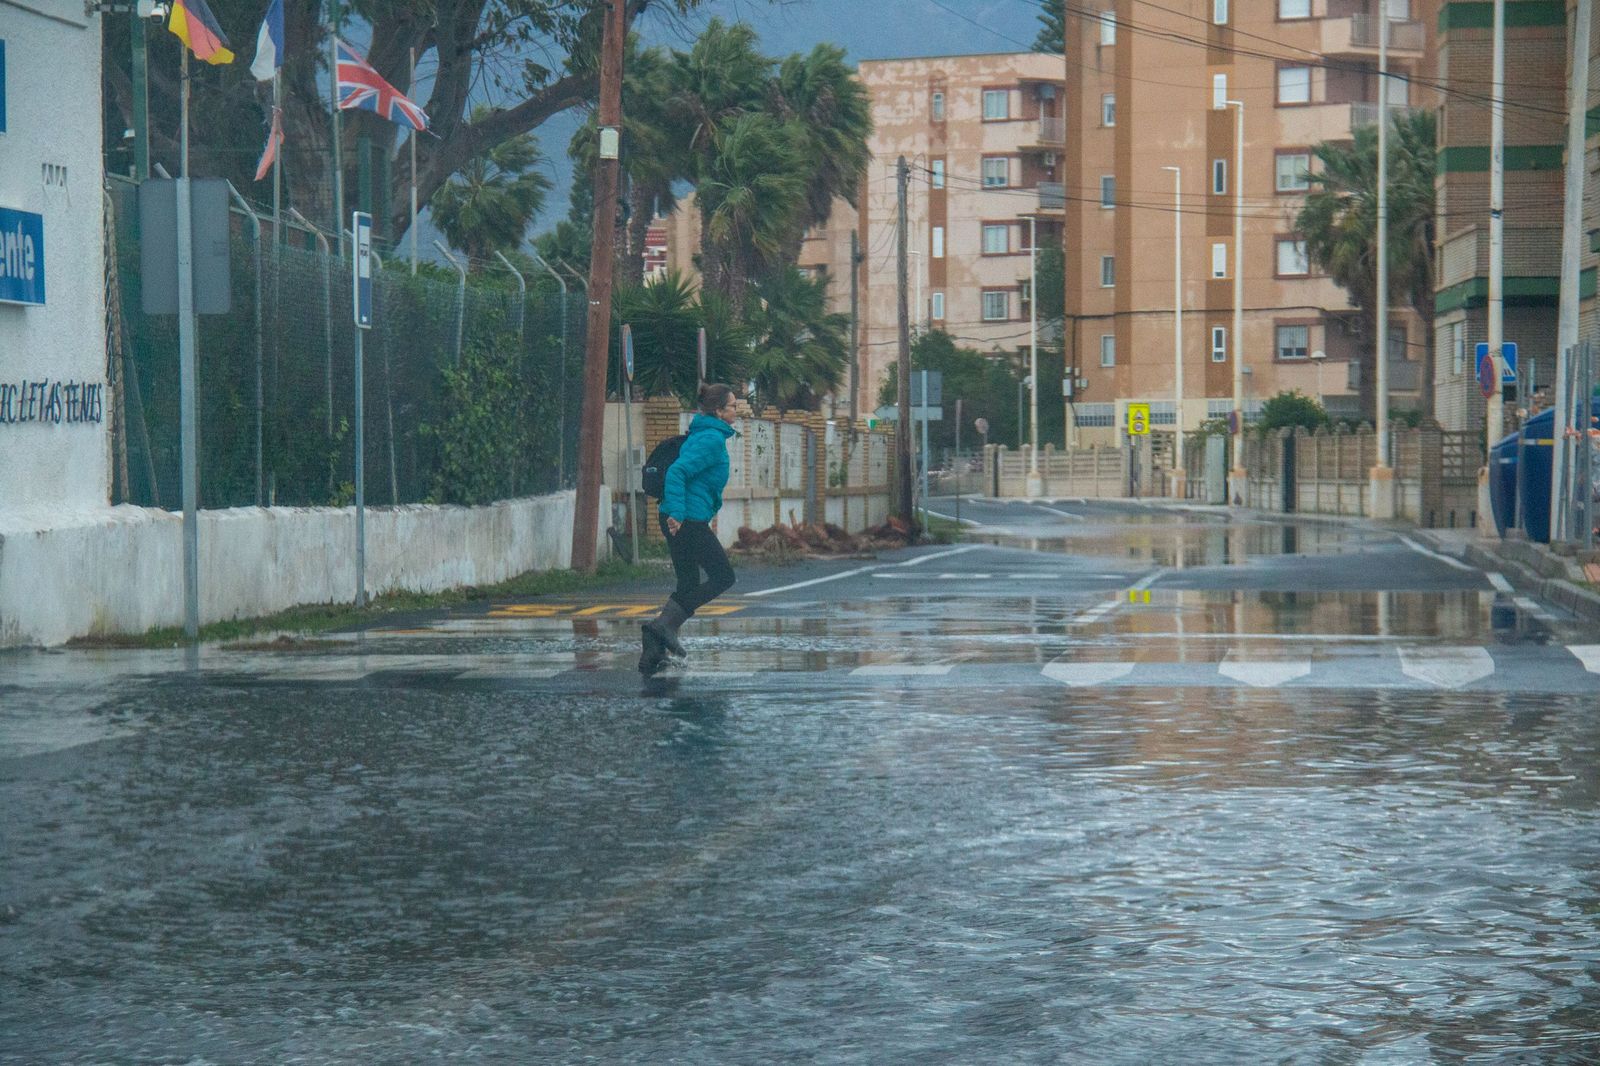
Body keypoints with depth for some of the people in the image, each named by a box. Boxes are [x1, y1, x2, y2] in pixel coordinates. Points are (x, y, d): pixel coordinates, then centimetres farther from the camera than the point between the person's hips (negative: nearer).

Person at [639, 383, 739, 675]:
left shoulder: (703, 435, 18)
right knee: (722, 577, -1)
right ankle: (664, 624, -7)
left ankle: (653, 652, 6)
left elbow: (681, 471, 28)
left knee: (688, 586, 12)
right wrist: (677, 513, -28)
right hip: (689, 520, -10)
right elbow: (677, 471, -24)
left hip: (680, 520, 10)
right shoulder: (712, 439, -13)